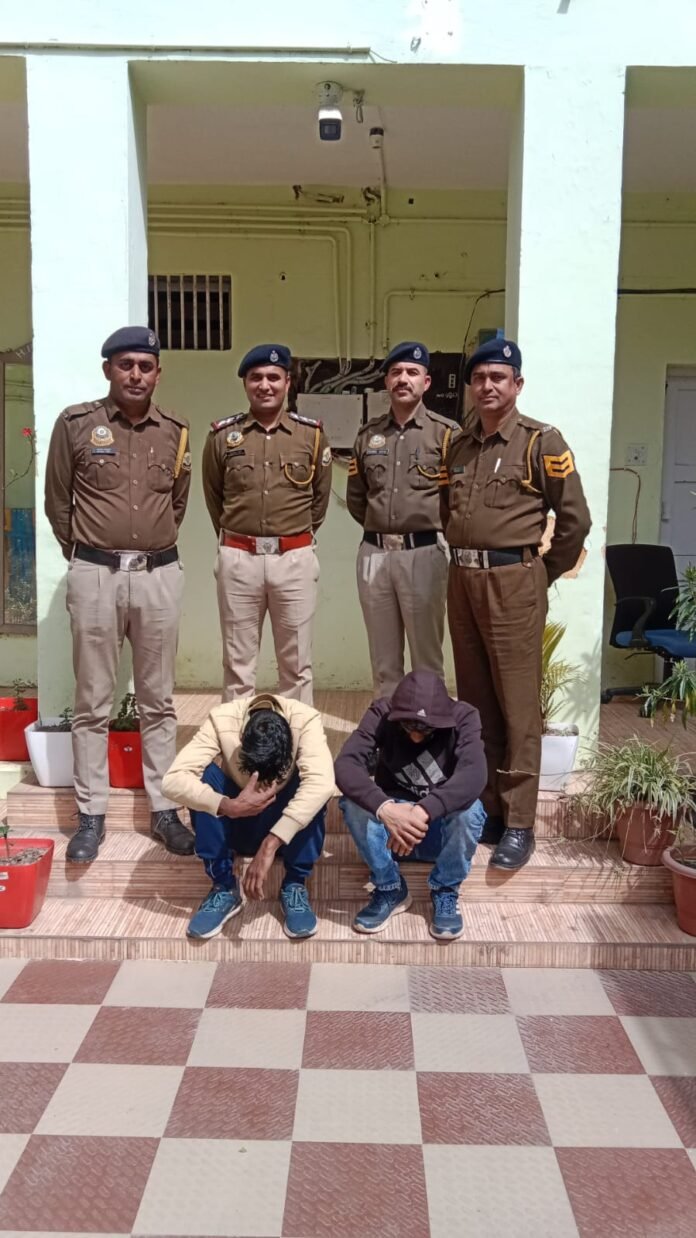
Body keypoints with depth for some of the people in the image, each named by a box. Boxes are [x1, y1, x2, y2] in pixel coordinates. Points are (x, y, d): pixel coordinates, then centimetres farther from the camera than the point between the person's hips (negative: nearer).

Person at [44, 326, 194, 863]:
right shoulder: (75, 423, -1)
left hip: (159, 575, 2)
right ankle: (91, 815, 17)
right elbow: (58, 501, 7)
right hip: (95, 574, -2)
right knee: (93, 703, 6)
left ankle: (164, 809, 19)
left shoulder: (175, 430, 6)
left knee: (159, 702, 9)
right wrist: (83, 555, 12)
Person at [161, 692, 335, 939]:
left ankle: (294, 885, -14)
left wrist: (270, 845, -51)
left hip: (289, 829, 0)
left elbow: (322, 782, -45)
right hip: (235, 825, 1)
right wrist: (230, 807, -50)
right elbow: (173, 780, -37)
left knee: (312, 788, -31)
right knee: (205, 776, -29)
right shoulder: (222, 721, -29)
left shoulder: (305, 720, -30)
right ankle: (223, 887, -15)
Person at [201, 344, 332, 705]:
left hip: (295, 559, 0)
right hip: (238, 559, 0)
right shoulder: (222, 435, 2)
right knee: (238, 662, 8)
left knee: (296, 664, 8)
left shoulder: (312, 434, 2)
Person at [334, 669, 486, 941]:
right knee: (353, 802, -29)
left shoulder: (462, 718, -19)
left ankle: (445, 893, -7)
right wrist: (385, 809, -51)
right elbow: (345, 765, -33)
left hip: (442, 830, -1)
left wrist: (423, 812, -53)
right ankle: (390, 890, -9)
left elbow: (474, 775, -37)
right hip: (391, 823, 1)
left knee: (470, 809, -33)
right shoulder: (382, 714, -18)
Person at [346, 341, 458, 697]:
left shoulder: (445, 432, -3)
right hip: (374, 553, 5)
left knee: (426, 657, 3)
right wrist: (380, 527, 13)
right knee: (383, 659, 12)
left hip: (423, 553, -4)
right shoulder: (368, 434, 11)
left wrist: (429, 528, 2)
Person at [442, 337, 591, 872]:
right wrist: (467, 563, 11)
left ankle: (518, 823, 4)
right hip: (462, 580, 6)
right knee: (475, 699, 11)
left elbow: (575, 519, -5)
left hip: (513, 582, -6)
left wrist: (540, 575, 1)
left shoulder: (541, 441, -4)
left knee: (517, 705, -3)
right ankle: (484, 806, 22)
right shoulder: (458, 445, 12)